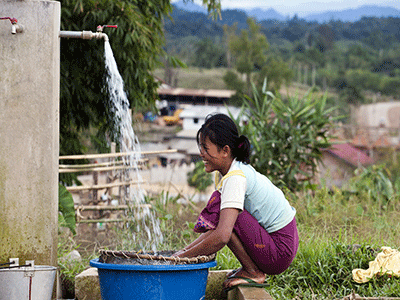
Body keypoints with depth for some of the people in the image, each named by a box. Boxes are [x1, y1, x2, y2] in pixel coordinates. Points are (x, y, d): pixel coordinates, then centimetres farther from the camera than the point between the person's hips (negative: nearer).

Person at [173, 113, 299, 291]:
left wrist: (183, 257, -22)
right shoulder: (224, 173, 7)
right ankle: (253, 267, 17)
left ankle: (253, 273, -7)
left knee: (220, 212, -19)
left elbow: (222, 236, -32)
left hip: (280, 251, -10)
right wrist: (186, 249, -1)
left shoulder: (235, 178, -22)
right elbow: (216, 227, 11)